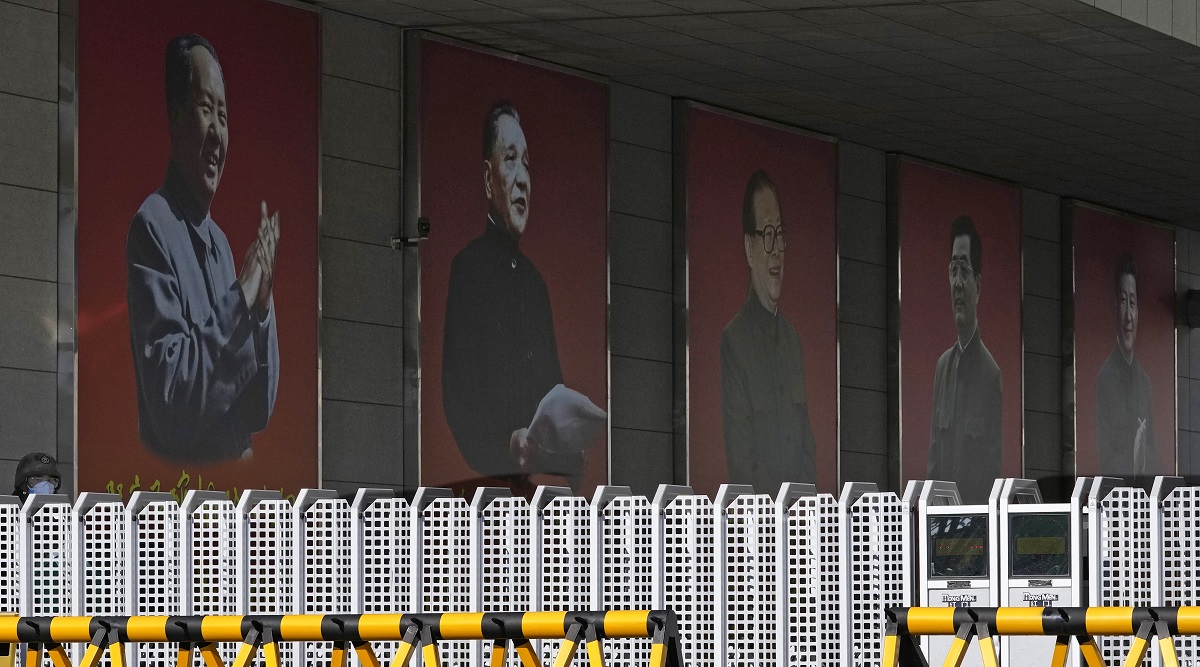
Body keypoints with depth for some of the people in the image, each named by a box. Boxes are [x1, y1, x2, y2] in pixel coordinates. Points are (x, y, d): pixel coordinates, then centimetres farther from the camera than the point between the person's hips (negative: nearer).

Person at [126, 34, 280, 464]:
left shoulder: (220, 241, 15)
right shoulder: (152, 229, -8)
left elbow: (258, 411, 14)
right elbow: (171, 401, -17)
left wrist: (262, 306, 0)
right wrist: (239, 300, -17)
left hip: (236, 472, 6)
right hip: (182, 473, -6)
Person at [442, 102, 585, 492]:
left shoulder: (534, 280, 22)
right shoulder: (468, 267, 0)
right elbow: (456, 392, -7)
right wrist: (506, 442, -19)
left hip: (548, 472, 6)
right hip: (496, 473, -6)